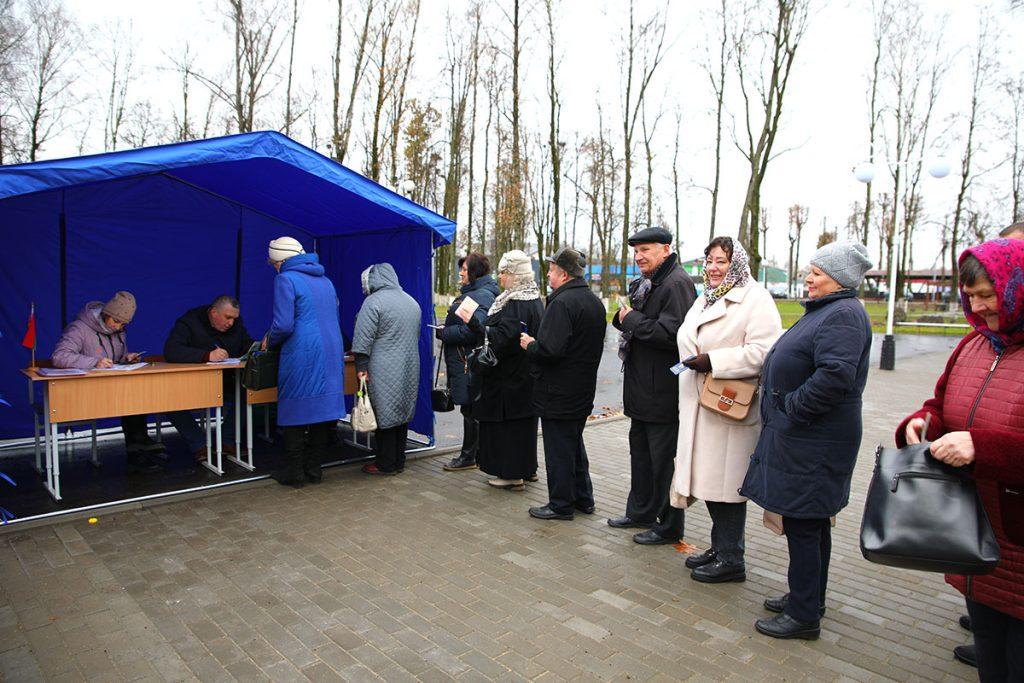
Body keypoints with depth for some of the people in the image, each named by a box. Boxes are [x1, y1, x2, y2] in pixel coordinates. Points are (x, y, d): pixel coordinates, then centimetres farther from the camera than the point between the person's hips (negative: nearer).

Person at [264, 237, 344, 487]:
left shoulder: (285, 279, -6)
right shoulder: (325, 280, 17)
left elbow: (284, 325, -15)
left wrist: (269, 340, 6)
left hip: (301, 357, -7)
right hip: (331, 354, 7)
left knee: (294, 411, 3)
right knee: (322, 410, 9)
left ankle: (294, 472, 10)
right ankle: (314, 469, 18)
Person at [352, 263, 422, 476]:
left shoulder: (374, 302, -10)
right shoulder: (412, 302, 14)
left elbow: (363, 339, -14)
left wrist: (361, 367, -10)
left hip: (385, 373, -7)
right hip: (409, 370, 8)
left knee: (384, 416, 1)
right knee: (402, 414, 13)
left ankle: (386, 464, 8)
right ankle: (399, 461, 21)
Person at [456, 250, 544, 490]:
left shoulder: (517, 303, -20)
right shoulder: (534, 299, 11)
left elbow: (502, 338, -26)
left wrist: (473, 322, -24)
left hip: (509, 377, -10)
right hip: (526, 373, 10)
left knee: (508, 423, -1)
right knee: (523, 421, 17)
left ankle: (512, 474, 8)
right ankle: (527, 468, 28)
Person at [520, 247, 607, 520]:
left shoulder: (562, 302, -20)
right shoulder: (595, 302, 11)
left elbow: (550, 349, -29)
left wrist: (530, 344, -9)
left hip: (558, 393, -9)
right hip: (583, 391, 10)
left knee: (558, 448, 3)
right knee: (575, 444, 21)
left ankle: (561, 505, 14)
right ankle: (583, 498, 30)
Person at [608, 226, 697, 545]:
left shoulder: (676, 283, -17)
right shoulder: (645, 283, 14)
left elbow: (671, 333, -26)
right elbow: (627, 320, 21)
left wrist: (632, 319, -16)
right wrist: (626, 317, -1)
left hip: (664, 392, -10)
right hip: (642, 388, 10)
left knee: (663, 460, 2)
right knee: (640, 453, 20)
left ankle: (669, 527, 17)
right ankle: (640, 512, 36)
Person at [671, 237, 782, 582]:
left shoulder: (756, 300, -10)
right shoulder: (706, 299, 18)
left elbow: (761, 353, -21)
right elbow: (688, 340, 27)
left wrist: (713, 361, -20)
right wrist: (694, 361, 10)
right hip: (700, 405, 9)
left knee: (726, 481, -1)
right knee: (707, 477, 14)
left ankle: (731, 560, 13)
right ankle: (720, 546, 30)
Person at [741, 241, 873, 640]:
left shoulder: (843, 315, -17)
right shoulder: (826, 310, 16)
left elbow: (835, 374, -30)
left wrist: (792, 407, -20)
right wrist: (787, 409, 13)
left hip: (813, 442, -11)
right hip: (802, 435, 11)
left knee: (802, 525, -2)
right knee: (811, 523, 19)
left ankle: (804, 616, 11)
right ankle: (807, 599, 34)